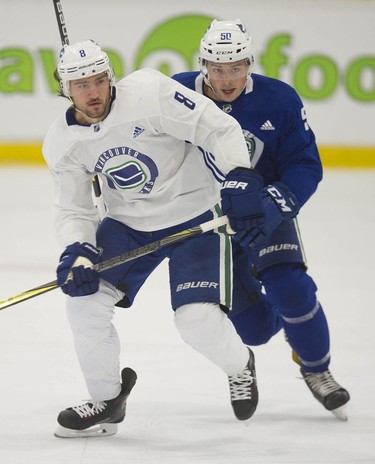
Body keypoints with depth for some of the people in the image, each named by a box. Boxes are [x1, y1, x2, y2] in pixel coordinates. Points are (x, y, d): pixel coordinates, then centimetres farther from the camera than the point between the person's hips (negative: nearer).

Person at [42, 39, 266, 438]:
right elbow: (73, 211, -2)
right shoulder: (61, 144, -8)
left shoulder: (148, 93, -24)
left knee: (198, 319, -16)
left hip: (195, 213, -5)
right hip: (128, 222, 5)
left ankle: (240, 368, 21)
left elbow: (218, 128, -21)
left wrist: (238, 180, -31)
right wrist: (77, 252, -21)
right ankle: (107, 401, 14)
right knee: (84, 302, -9)